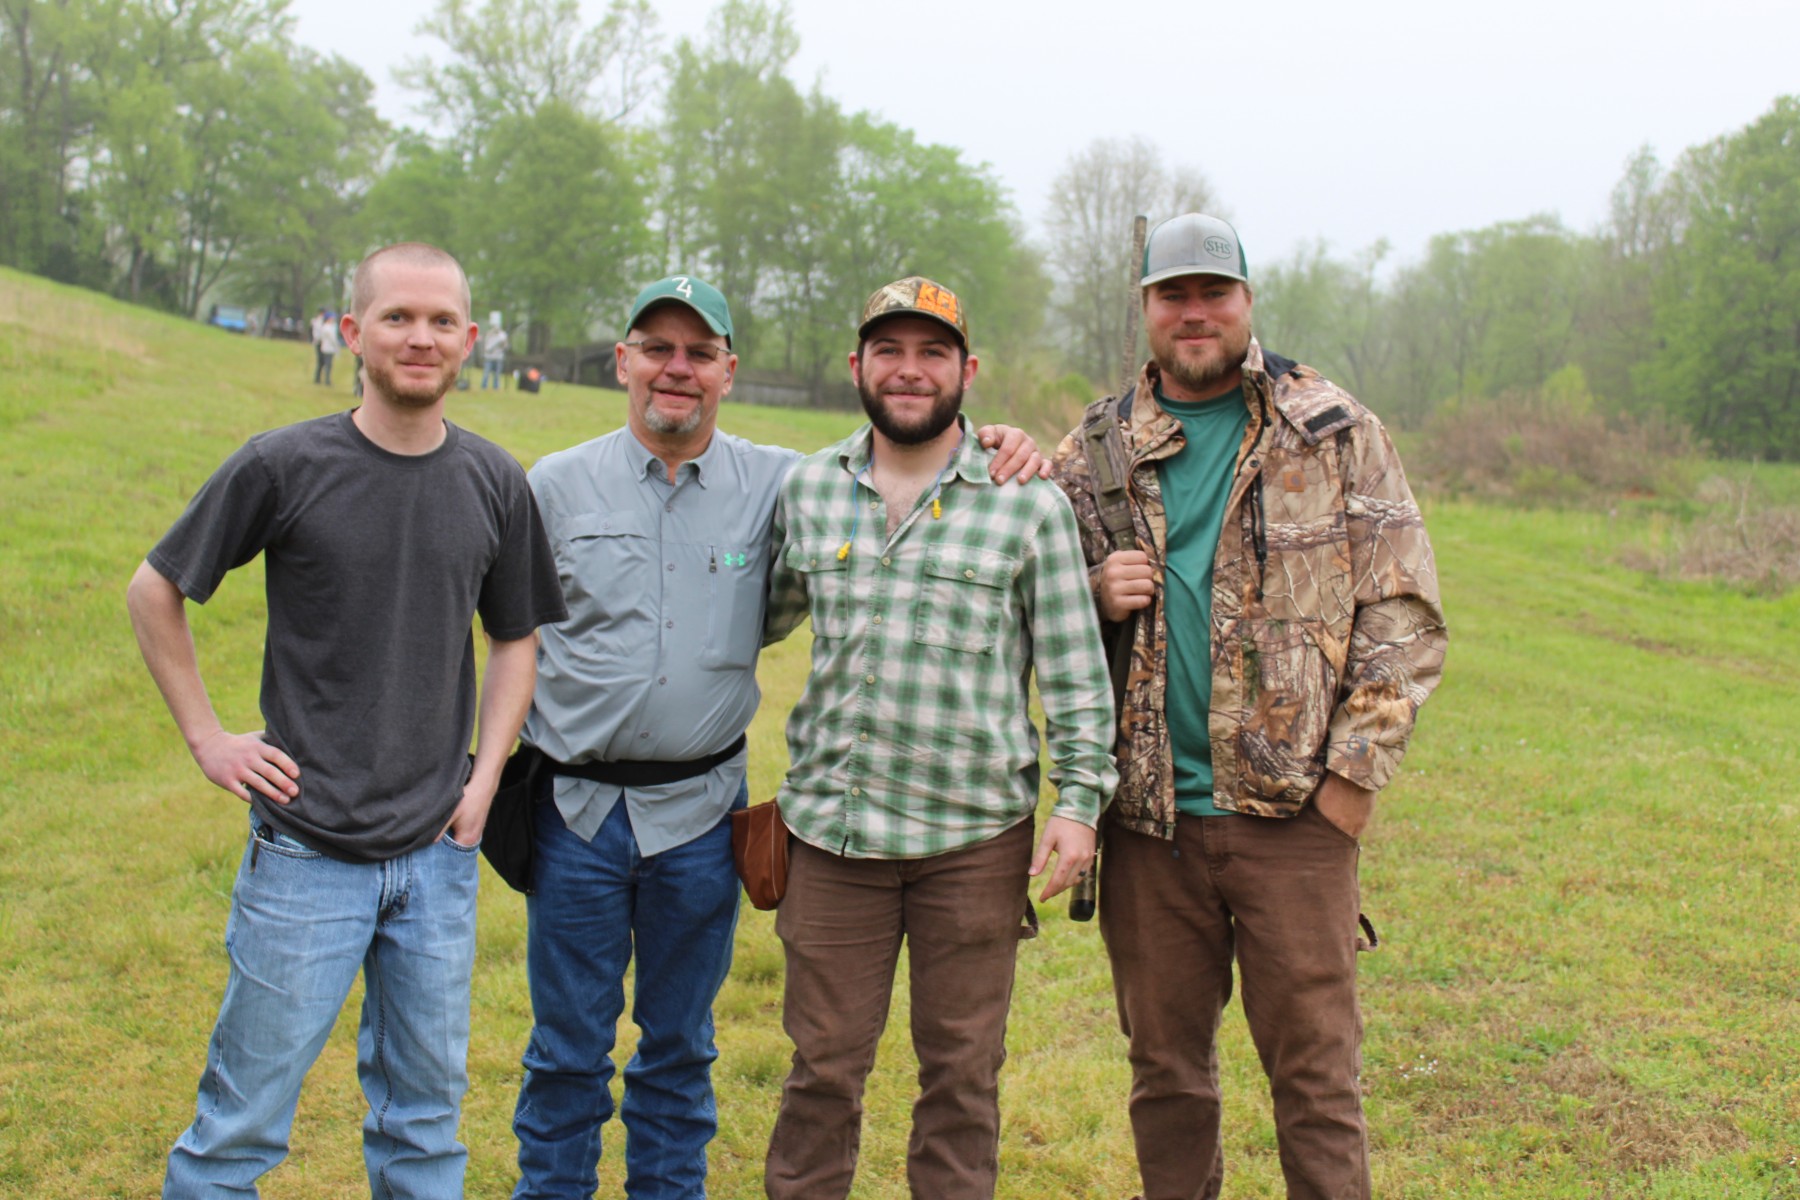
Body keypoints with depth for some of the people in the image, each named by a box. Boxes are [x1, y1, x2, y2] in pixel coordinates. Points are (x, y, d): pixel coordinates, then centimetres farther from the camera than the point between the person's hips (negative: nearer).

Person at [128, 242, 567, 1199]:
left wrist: (485, 777, 3)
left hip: (437, 852, 3)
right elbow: (155, 591, 4)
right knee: (246, 1112, 5)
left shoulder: (495, 484, 3)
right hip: (307, 849, -3)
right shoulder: (285, 465, -7)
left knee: (423, 1112, 14)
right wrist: (206, 736, -1)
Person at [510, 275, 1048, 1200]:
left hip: (699, 811, 1)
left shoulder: (777, 485, 1)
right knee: (566, 1048, 9)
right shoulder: (557, 485, 1)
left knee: (679, 1045, 14)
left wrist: (998, 452, -8)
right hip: (577, 808, 0)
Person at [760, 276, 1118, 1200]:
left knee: (961, 1068, 10)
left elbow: (1074, 669, 0)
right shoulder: (808, 488, 6)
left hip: (974, 835, -1)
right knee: (823, 1063, 9)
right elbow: (763, 613, 22)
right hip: (832, 824, 2)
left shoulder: (1029, 504, -2)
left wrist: (1080, 799, -6)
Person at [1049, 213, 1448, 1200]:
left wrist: (1354, 773, -7)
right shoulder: (1093, 452, 7)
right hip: (1146, 814, 3)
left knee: (1315, 1076, 3)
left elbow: (1404, 616, 0)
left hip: (1292, 811, -2)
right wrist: (1095, 598, -8)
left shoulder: (1337, 434, 1)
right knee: (1164, 1071, 13)